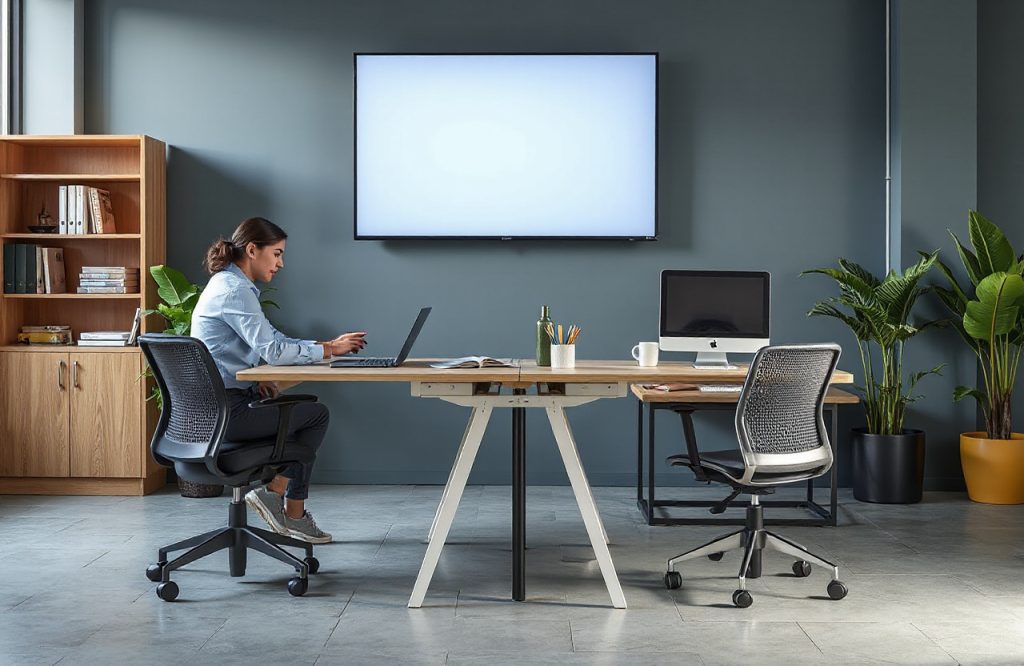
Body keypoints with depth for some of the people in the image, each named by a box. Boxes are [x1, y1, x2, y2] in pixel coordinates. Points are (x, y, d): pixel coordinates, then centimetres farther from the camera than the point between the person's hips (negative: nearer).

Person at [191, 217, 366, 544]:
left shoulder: (229, 285, 16)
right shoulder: (234, 290, -16)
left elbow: (270, 340, 17)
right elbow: (272, 349, -23)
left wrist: (326, 344, 4)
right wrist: (329, 349, -13)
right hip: (225, 410, -10)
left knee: (304, 408, 18)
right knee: (317, 414, 0)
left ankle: (294, 514, 14)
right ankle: (274, 492, 9)